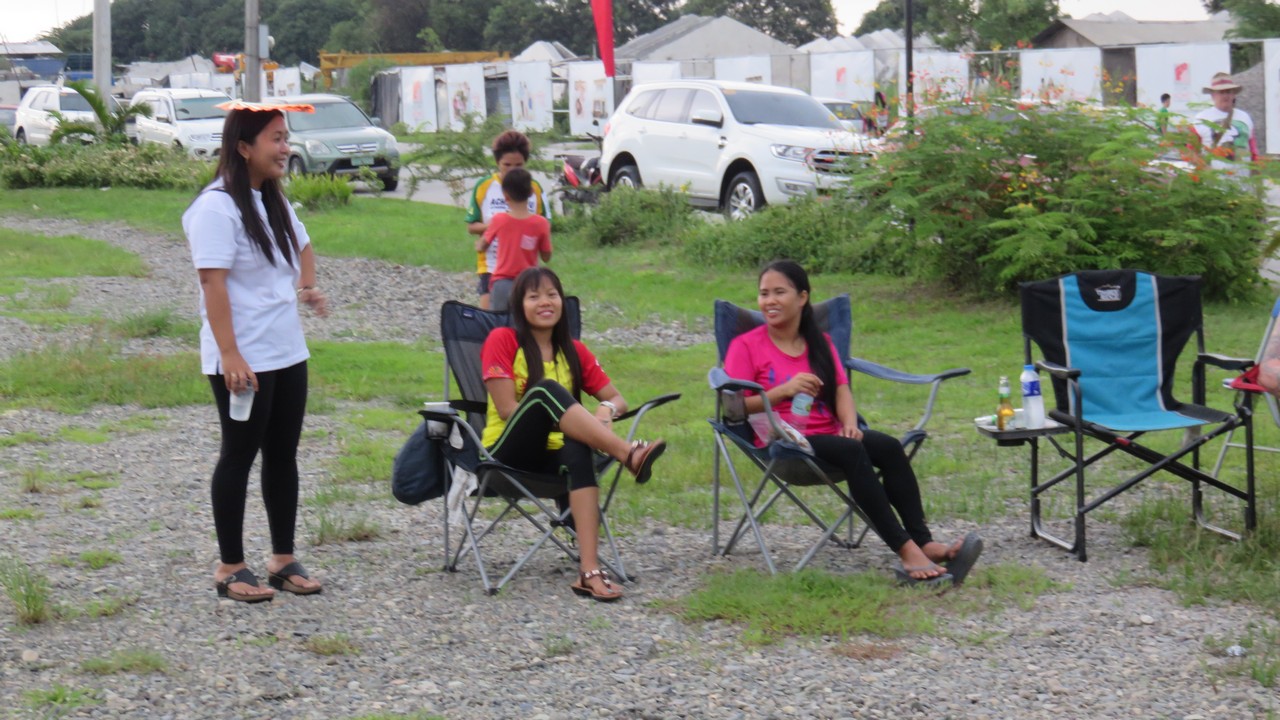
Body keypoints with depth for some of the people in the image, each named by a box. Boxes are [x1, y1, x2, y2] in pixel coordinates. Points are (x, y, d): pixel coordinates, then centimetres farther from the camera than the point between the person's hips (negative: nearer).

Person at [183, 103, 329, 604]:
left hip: (288, 354, 8)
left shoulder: (275, 201, 11)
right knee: (239, 456, 0)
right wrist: (229, 355, -26)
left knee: (283, 455, 12)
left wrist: (308, 285, 11)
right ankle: (230, 567, 10)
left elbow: (302, 247, 31)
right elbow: (213, 284, -21)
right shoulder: (217, 207, -16)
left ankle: (283, 559, 21)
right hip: (241, 361, -8)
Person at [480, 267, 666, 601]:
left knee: (578, 448, -35)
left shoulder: (574, 351, 13)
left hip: (553, 454, 4)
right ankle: (629, 453, -43)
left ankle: (590, 571, -46)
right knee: (544, 389, -31)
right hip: (507, 453, -3)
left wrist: (605, 411, -14)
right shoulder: (503, 340, 0)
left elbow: (618, 400, 12)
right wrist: (562, 417, -22)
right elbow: (507, 409, -10)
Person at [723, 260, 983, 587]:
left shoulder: (820, 342, 20)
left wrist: (850, 424, -14)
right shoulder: (745, 346, 4)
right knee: (852, 451, -33)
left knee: (889, 446, -24)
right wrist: (784, 391, -17)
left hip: (829, 433, 5)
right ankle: (906, 552, -39)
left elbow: (840, 389, 8)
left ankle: (925, 544, -34)